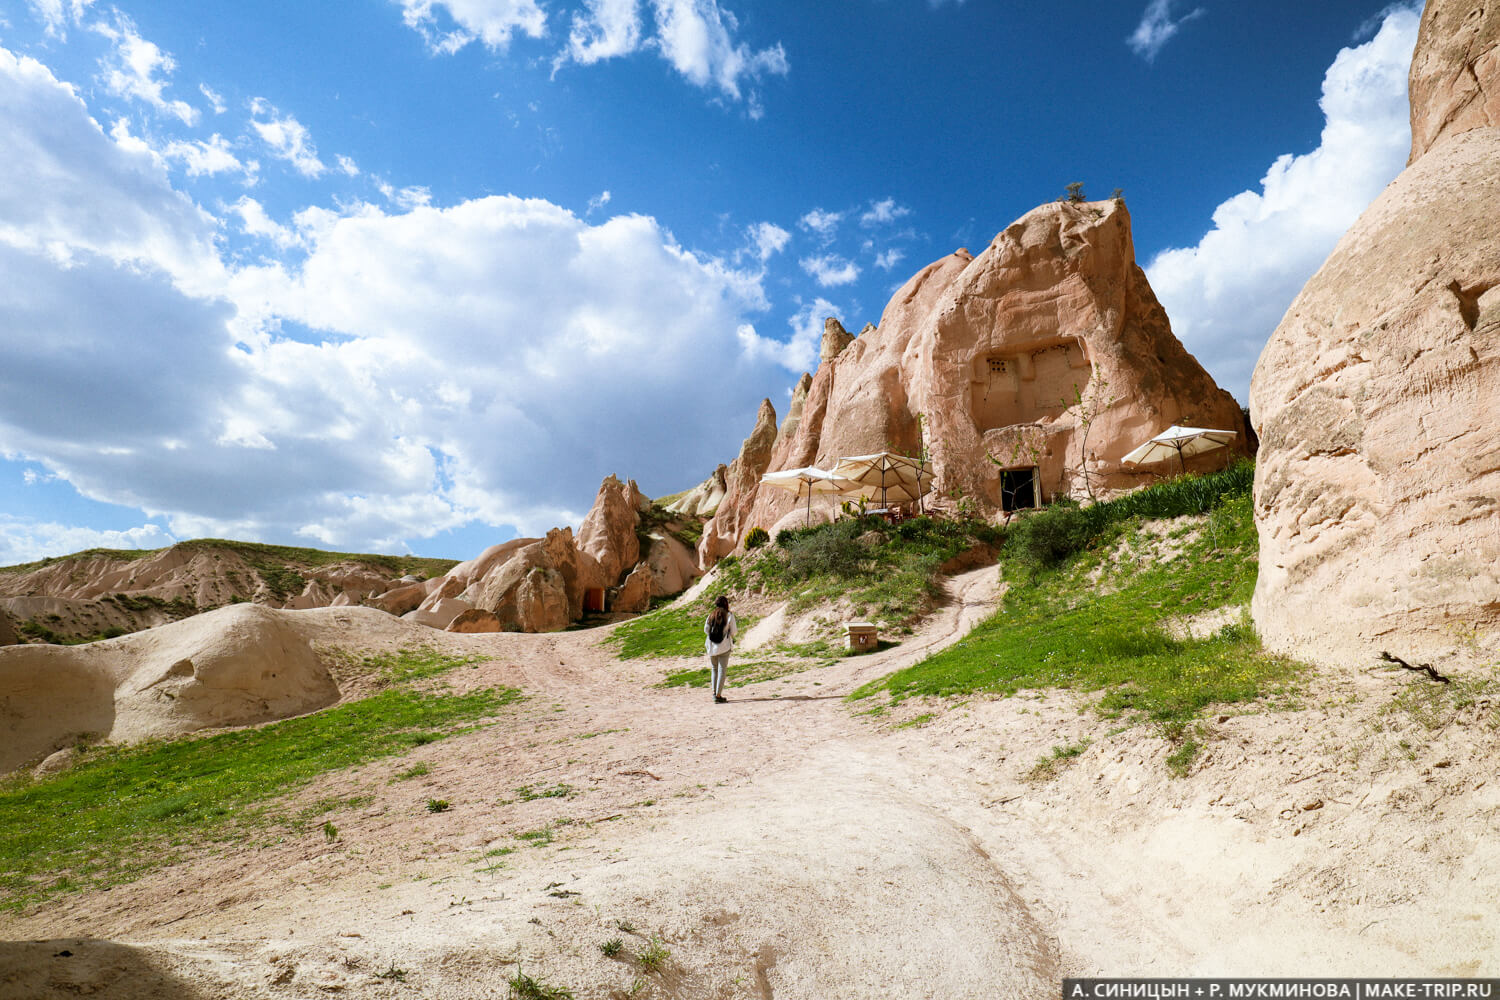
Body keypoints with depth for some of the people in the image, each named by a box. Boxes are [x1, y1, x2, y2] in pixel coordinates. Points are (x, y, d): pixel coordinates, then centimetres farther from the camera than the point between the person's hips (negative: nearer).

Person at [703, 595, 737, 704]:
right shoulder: (729, 616, -6)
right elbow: (734, 631, -5)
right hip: (724, 646, -4)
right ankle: (718, 695, -5)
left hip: (712, 646, 4)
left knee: (714, 669, 16)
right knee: (722, 670, -1)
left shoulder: (711, 615, 4)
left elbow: (706, 630, 6)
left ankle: (714, 693, 16)